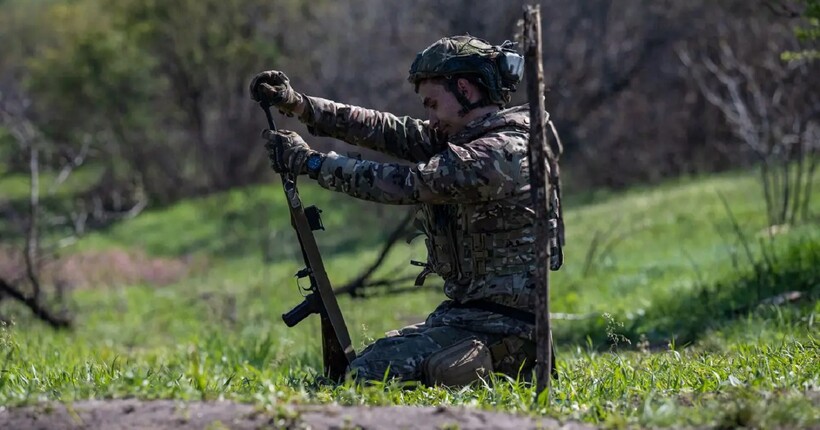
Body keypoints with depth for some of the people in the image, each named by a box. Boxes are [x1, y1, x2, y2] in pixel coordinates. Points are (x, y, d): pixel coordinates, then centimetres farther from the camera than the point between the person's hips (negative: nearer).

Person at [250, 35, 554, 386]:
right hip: (466, 312, 10)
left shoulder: (502, 152, -18)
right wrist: (297, 104, 1)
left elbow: (402, 184, -19)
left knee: (367, 376, -19)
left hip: (502, 327, -10)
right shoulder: (467, 137, 12)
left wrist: (309, 161, -12)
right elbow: (386, 131, 8)